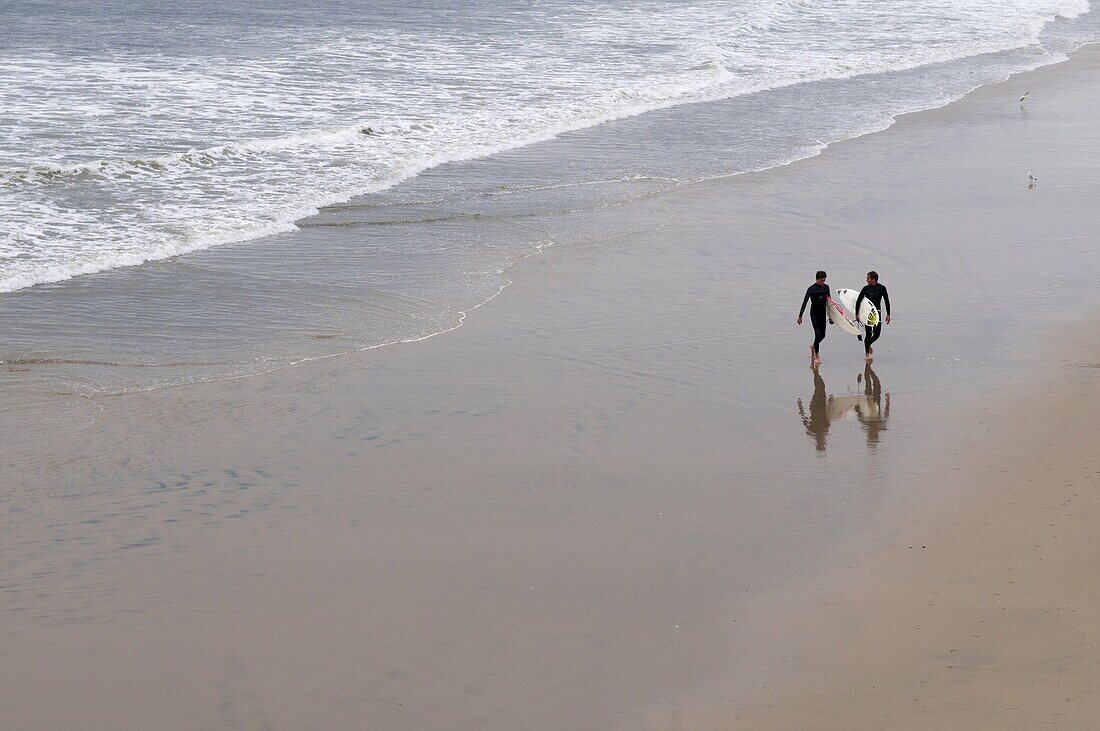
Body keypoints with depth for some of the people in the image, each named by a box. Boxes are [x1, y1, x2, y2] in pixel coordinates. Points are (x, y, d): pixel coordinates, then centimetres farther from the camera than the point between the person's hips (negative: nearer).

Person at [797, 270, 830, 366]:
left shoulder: (826, 287, 5)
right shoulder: (811, 289, -11)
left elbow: (829, 301, 15)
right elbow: (804, 302, -12)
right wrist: (800, 316, -16)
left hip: (823, 312, 5)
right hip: (814, 313, -5)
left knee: (822, 335, 10)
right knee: (818, 334, -12)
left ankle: (813, 347, 41)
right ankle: (817, 356, -3)